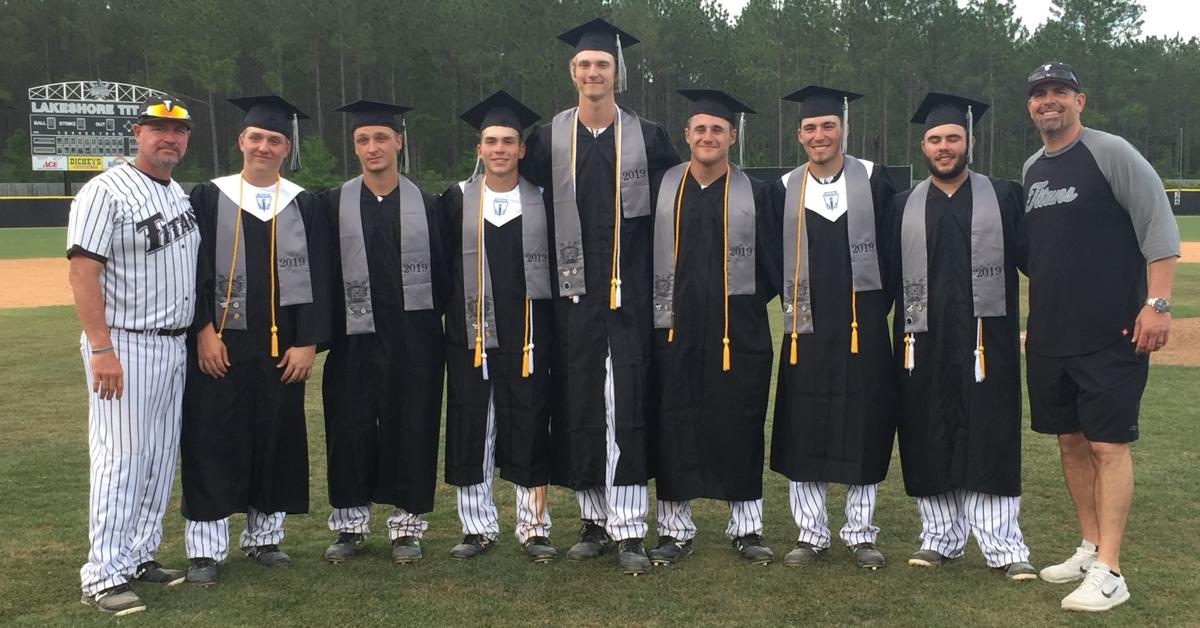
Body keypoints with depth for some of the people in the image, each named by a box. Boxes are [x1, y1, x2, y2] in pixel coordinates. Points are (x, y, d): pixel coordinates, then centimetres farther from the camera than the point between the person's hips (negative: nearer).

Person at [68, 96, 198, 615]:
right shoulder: (106, 192, -10)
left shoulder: (183, 196, 14)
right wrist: (100, 349, -23)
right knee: (120, 460, -6)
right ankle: (103, 577, 2)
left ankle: (139, 556, 23)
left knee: (161, 458, 12)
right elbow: (83, 271, -17)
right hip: (124, 346, -8)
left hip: (174, 345, 8)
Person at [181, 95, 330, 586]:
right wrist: (203, 331, -10)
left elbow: (317, 278, 3)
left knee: (276, 441, 8)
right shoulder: (209, 198, 2)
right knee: (214, 443, 1)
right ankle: (205, 547, 10)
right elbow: (193, 270, -1)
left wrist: (307, 342, -4)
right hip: (219, 343, -2)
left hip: (281, 346, 2)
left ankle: (263, 535, 22)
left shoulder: (303, 205, 5)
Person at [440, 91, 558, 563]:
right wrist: (452, 312, 3)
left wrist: (553, 327, 4)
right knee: (470, 431, 5)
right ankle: (478, 528, 18)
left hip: (527, 337, 0)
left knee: (529, 432, 3)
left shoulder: (542, 203, 3)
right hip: (469, 336, 1)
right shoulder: (457, 201, 3)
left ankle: (534, 527, 14)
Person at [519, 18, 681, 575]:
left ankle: (629, 530, -2)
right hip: (574, 293, 2)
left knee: (626, 407, -6)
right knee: (578, 407, 5)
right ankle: (595, 520, 18)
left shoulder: (648, 138, 4)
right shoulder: (547, 138, 5)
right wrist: (547, 267, 5)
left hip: (630, 293, -1)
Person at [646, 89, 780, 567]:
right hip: (674, 330, 1)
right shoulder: (661, 188, 5)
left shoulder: (755, 194, 3)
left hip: (738, 333, -1)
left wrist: (745, 302, 1)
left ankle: (746, 528, 18)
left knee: (739, 428, 4)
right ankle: (675, 529, 16)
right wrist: (659, 303, 4)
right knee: (673, 430, 4)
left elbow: (774, 267, 6)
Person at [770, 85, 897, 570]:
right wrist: (794, 301, 7)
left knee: (863, 429, 4)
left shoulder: (873, 180, 2)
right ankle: (811, 534, 13)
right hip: (807, 330, 1)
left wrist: (879, 305, 2)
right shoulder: (785, 190, 6)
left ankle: (860, 533, 16)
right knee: (802, 433, 2)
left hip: (863, 327, -1)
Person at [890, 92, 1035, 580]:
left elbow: (1031, 257, 0)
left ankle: (1002, 545, 8)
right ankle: (940, 537, 19)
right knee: (929, 444, 6)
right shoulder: (903, 207, 11)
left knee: (988, 441, 0)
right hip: (923, 343, 2)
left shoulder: (1003, 197, 6)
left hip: (986, 340, -2)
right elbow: (887, 276, 11)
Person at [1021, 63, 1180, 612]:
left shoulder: (1110, 153, -7)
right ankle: (1090, 549, 25)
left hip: (1112, 334, -7)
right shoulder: (1031, 170, 14)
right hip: (1049, 337, 7)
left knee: (1108, 444, -6)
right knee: (1070, 441, 12)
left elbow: (1159, 226, -12)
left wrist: (1156, 303, -19)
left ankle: (1108, 573, -3)